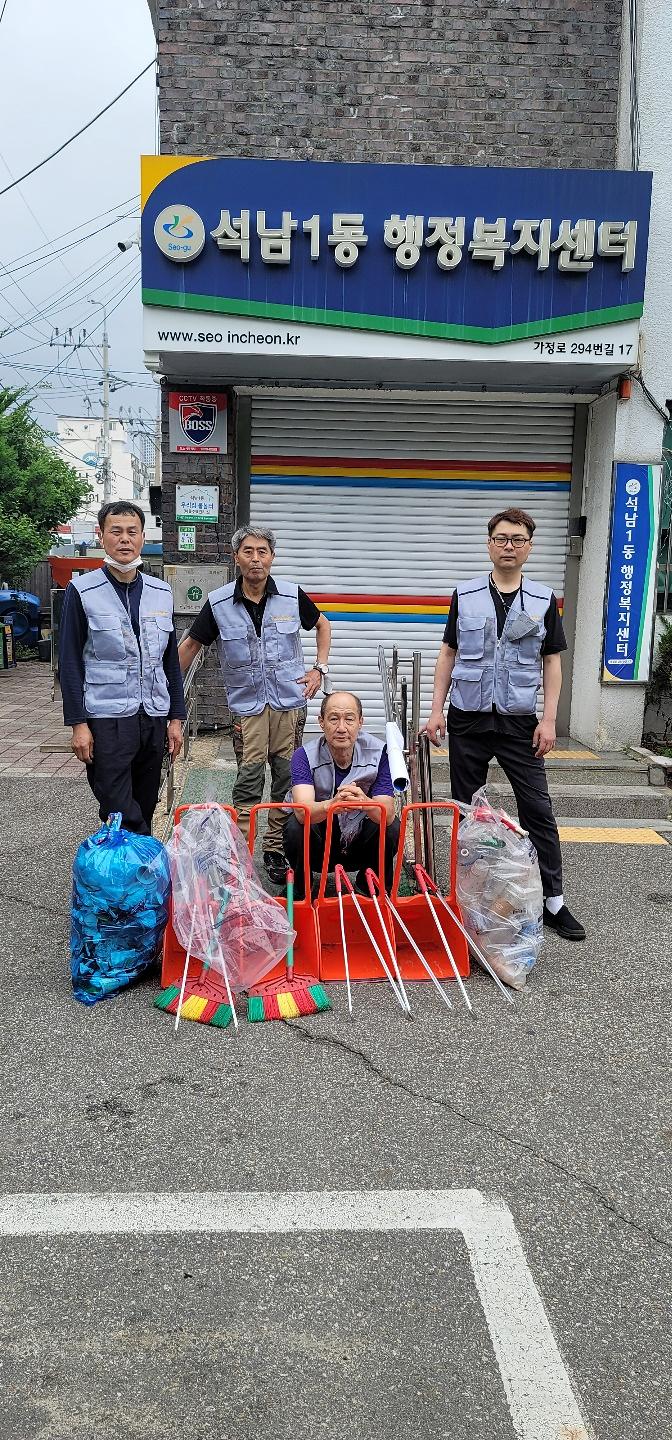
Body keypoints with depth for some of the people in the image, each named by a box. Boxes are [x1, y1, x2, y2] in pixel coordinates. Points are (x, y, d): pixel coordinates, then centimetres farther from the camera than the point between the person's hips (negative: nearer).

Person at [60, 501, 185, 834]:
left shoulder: (161, 593, 10)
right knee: (122, 817, -6)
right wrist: (78, 723, -9)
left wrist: (176, 718, 10)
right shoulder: (82, 591, -2)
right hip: (106, 721, -4)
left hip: (154, 719, 4)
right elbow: (70, 662, -3)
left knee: (144, 813, 11)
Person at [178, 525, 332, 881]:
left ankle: (276, 849, 19)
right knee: (249, 778, -6)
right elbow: (190, 644, 6)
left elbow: (322, 624, 16)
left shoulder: (292, 595, -2)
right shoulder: (218, 602, -4)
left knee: (287, 778, 6)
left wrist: (320, 668, 6)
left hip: (289, 699, 2)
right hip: (247, 703, -2)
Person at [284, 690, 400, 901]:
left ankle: (369, 888, 1)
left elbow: (388, 814, -24)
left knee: (392, 828, -26)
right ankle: (301, 890, -3)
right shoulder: (305, 755, -18)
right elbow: (303, 812, -35)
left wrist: (364, 802, -48)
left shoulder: (377, 752, -15)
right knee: (295, 827, -31)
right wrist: (332, 805, -57)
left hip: (358, 842, 1)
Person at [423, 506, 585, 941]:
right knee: (466, 807, 9)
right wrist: (437, 709, 1)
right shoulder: (465, 595, 4)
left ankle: (554, 900, 8)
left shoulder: (544, 600, 3)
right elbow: (448, 653, 7)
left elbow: (552, 662, 5)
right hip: (469, 718, 1)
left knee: (538, 808, -1)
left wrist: (549, 719, -3)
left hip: (520, 721, -1)